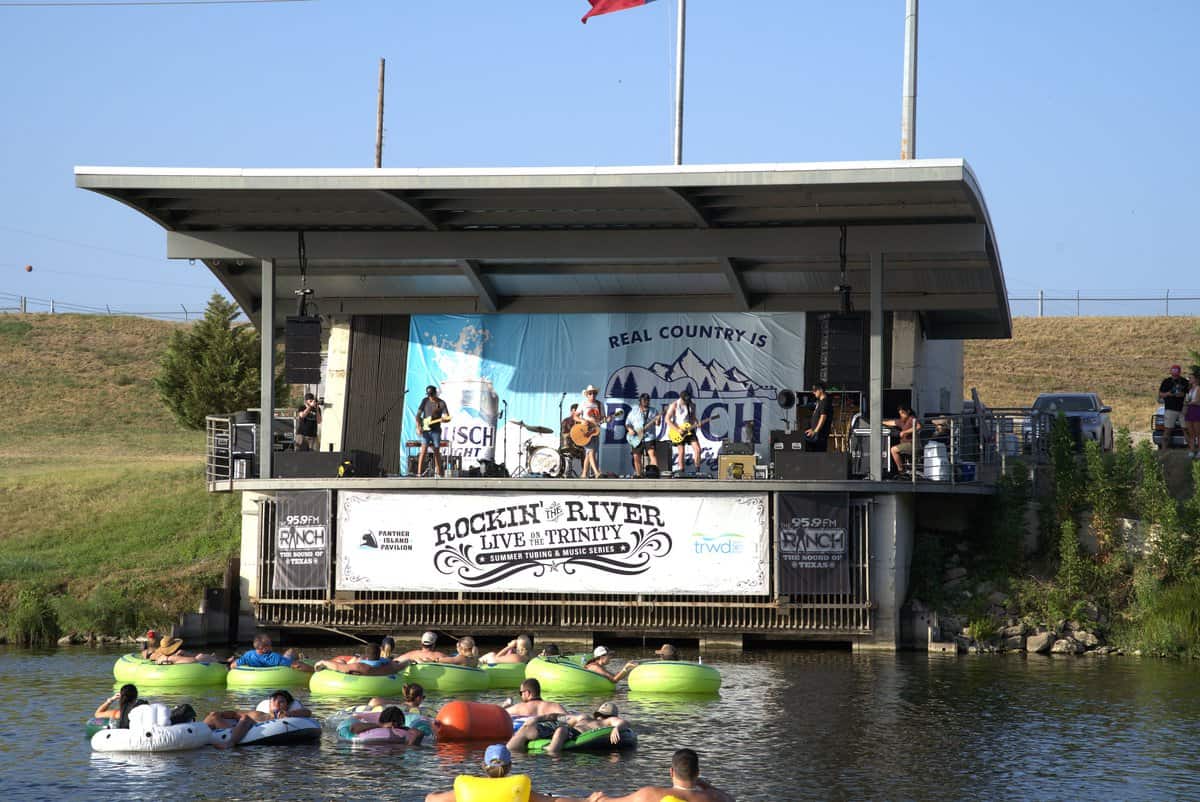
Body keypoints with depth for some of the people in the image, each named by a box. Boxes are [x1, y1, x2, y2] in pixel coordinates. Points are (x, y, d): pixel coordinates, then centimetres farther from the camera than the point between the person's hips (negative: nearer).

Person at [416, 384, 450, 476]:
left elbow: (447, 417, -6)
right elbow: (418, 415, 3)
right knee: (424, 450, -12)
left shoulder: (441, 403, -1)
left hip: (436, 430, 1)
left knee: (436, 452, 7)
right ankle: (419, 473, -15)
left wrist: (444, 419, -29)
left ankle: (439, 472, 19)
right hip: (425, 430, -1)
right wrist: (418, 427, -9)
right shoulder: (425, 401, 1)